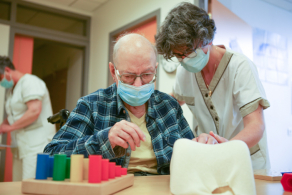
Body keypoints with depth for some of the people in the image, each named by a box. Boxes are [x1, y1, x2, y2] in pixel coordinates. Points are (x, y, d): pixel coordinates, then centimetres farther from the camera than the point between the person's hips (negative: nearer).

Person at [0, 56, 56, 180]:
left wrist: (10, 127, -12)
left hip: (36, 145, -9)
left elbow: (34, 111, -21)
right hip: (21, 147, 9)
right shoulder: (11, 90, 20)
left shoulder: (30, 82, -9)